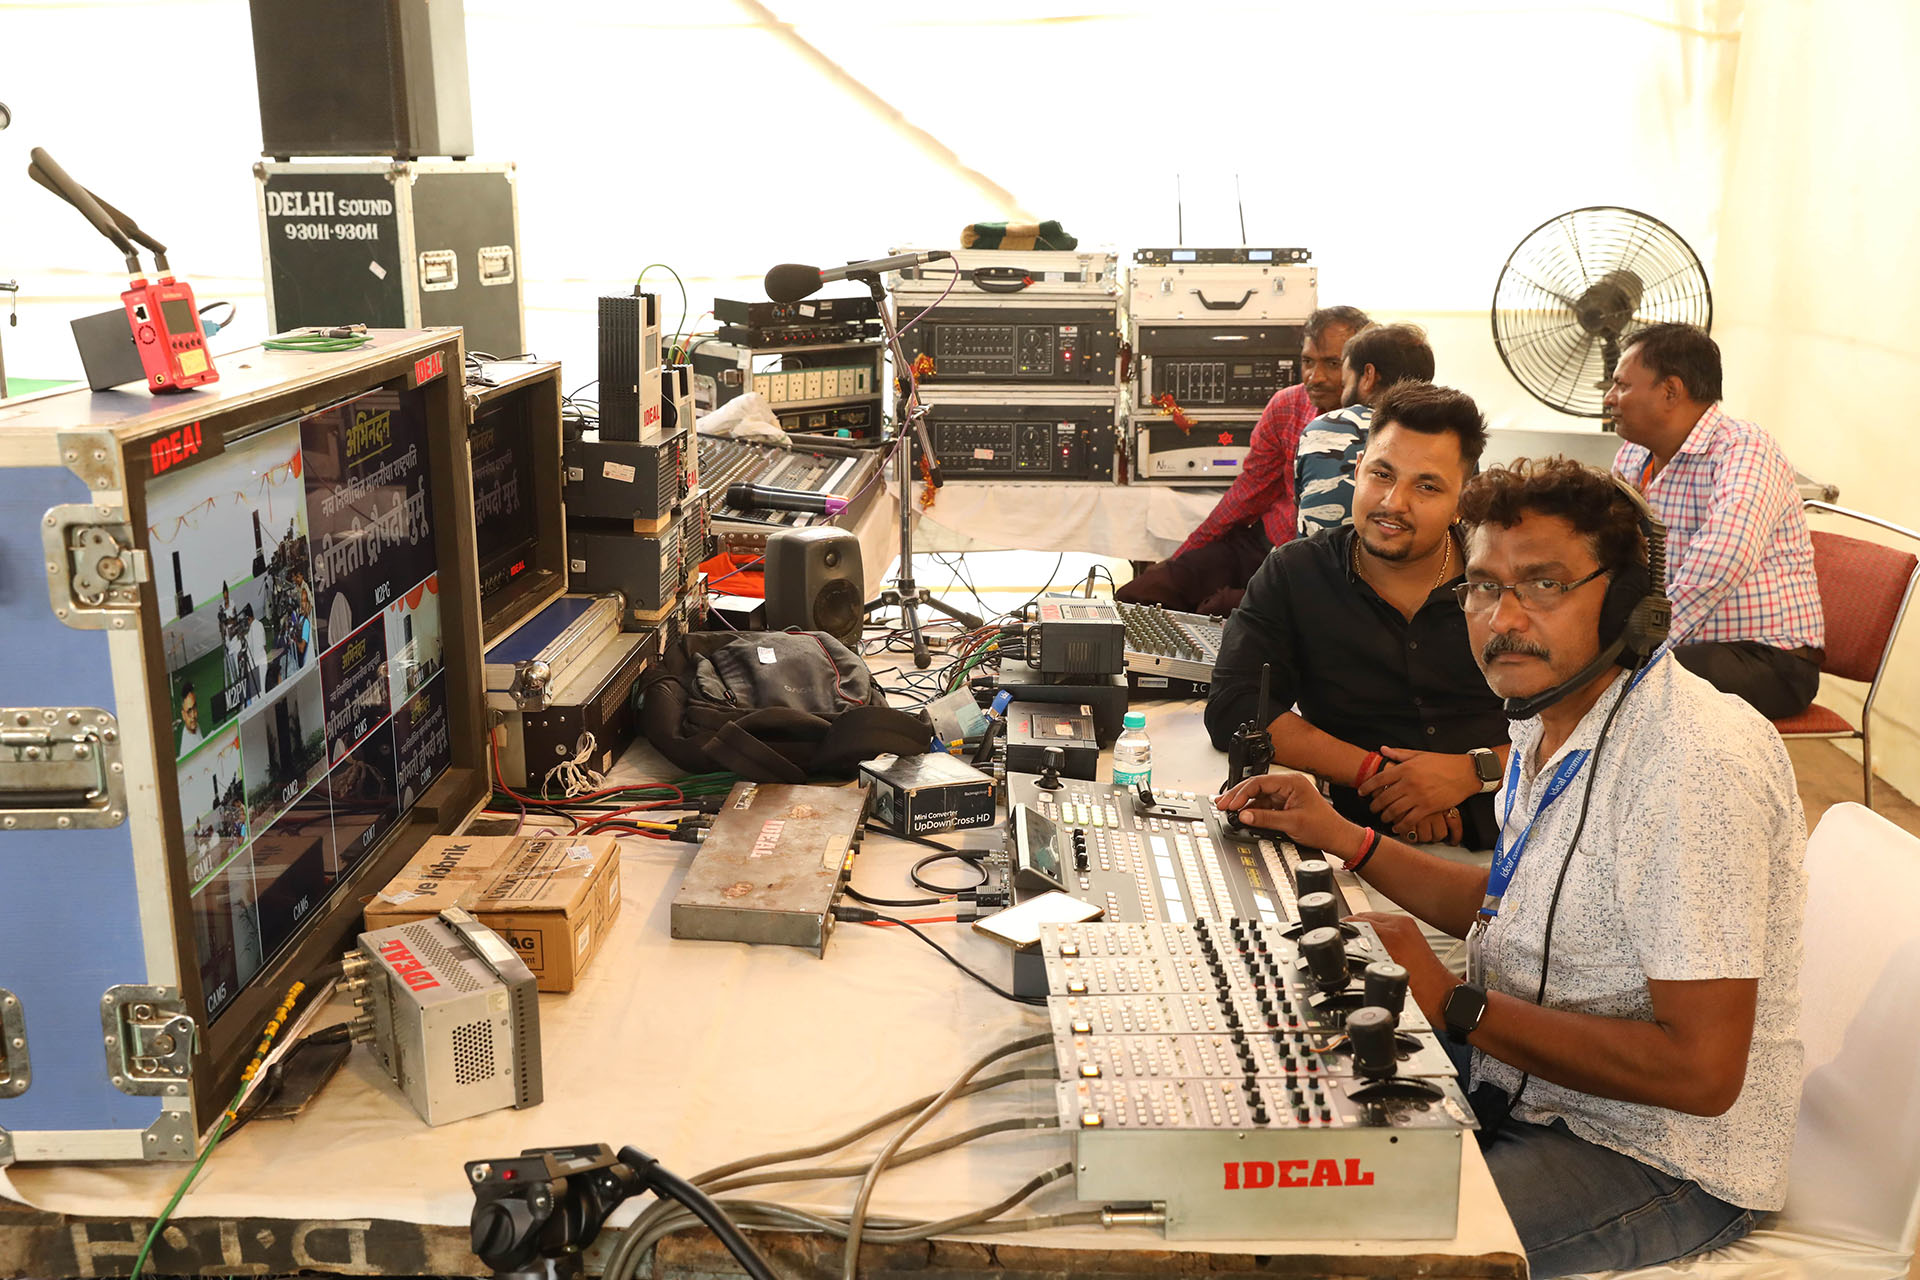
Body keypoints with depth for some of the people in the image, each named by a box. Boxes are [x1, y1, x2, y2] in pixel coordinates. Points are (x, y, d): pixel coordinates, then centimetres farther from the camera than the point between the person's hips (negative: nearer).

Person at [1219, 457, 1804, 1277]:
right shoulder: (1551, 717, 3)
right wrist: (1343, 839, 7)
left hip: (1662, 1164, -9)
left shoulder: (1697, 765, -28)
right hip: (1521, 1081, 9)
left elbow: (1700, 1071, -28)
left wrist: (1454, 1003, -24)